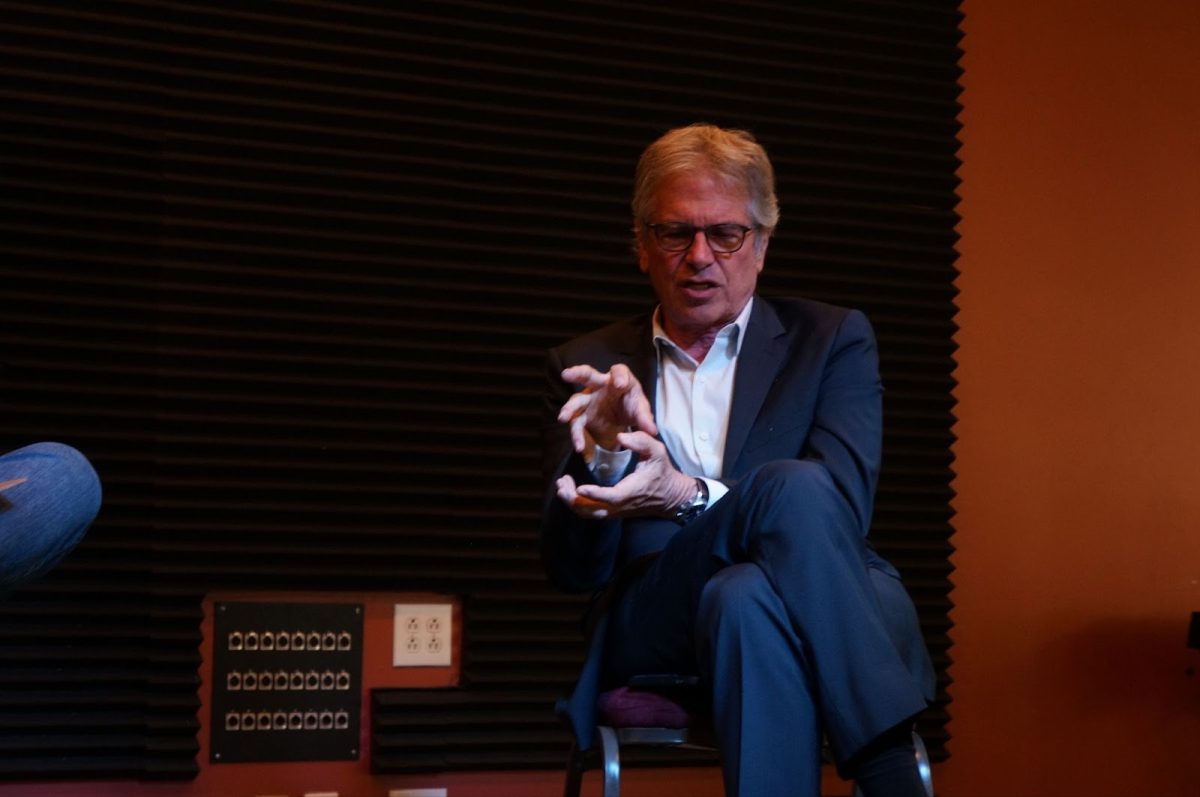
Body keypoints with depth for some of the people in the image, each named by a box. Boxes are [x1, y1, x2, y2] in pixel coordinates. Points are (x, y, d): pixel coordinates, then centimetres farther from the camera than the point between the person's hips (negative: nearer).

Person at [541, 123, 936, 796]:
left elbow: (842, 512, -5)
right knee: (790, 487, -31)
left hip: (830, 616, 0)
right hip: (651, 636, 1)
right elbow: (572, 571, 6)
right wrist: (606, 456, -15)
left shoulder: (832, 339, 12)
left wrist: (687, 496, -21)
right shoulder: (588, 368, 15)